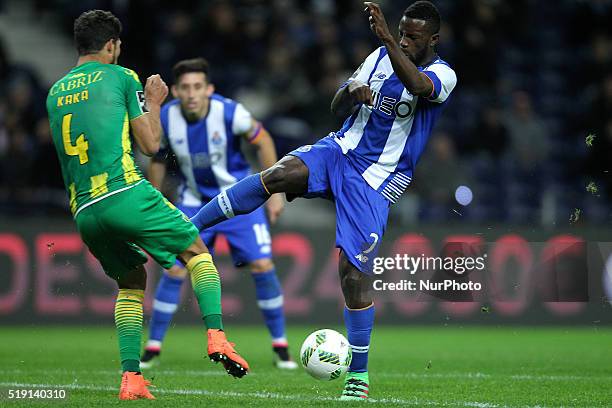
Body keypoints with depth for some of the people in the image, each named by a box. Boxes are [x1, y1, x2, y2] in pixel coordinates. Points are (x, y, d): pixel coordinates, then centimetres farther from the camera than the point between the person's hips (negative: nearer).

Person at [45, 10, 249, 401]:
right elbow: (150, 144, 3)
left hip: (84, 211, 5)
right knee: (197, 250, 13)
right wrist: (154, 102, 20)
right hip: (126, 194, -5)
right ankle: (216, 335, -7)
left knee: (132, 281, 21)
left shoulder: (55, 93, 21)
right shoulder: (121, 76, 4)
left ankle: (131, 376, 5)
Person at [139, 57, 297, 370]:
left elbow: (263, 141, -6)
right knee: (175, 270, -7)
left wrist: (274, 192, -6)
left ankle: (280, 347, 5)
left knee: (262, 265, -10)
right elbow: (158, 159, 3)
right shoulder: (165, 119, -17)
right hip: (194, 201, 1)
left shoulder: (229, 112, -23)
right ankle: (153, 349, 5)